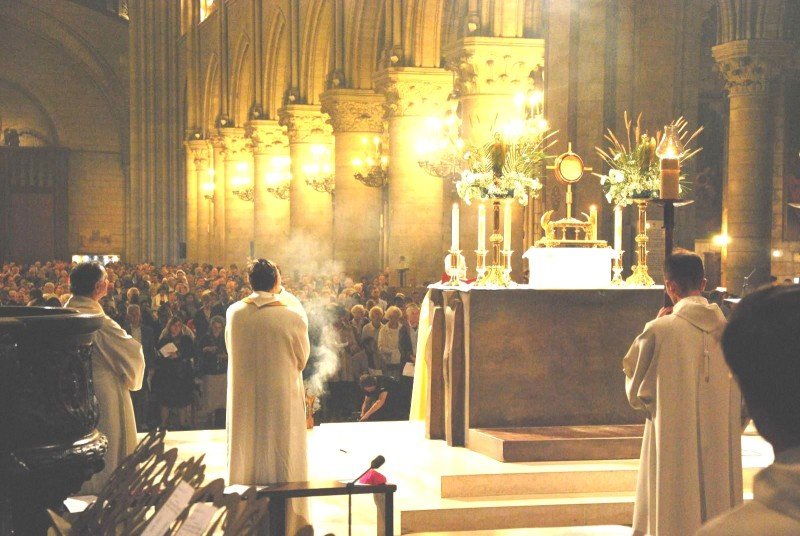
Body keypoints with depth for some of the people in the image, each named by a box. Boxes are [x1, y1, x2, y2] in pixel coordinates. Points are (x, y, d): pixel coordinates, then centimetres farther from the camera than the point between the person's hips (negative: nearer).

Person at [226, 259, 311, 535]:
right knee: (282, 456, 9)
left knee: (245, 453, 16)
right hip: (280, 400, -3)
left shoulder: (234, 313, -8)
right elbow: (302, 358, -2)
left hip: (244, 399, 3)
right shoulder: (291, 317, -18)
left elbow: (232, 350, 7)